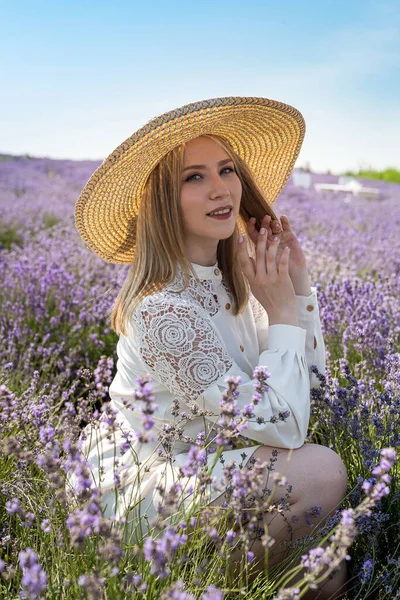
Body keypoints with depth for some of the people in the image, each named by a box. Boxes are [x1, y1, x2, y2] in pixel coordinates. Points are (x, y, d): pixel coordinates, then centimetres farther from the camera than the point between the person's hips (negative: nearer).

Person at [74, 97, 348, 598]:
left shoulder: (226, 281, -2)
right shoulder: (163, 310, -29)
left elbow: (311, 381, 4)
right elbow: (281, 427, -25)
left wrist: (299, 282, -7)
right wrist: (283, 313, -19)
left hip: (192, 462, 7)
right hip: (140, 490, -7)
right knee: (322, 470, -20)